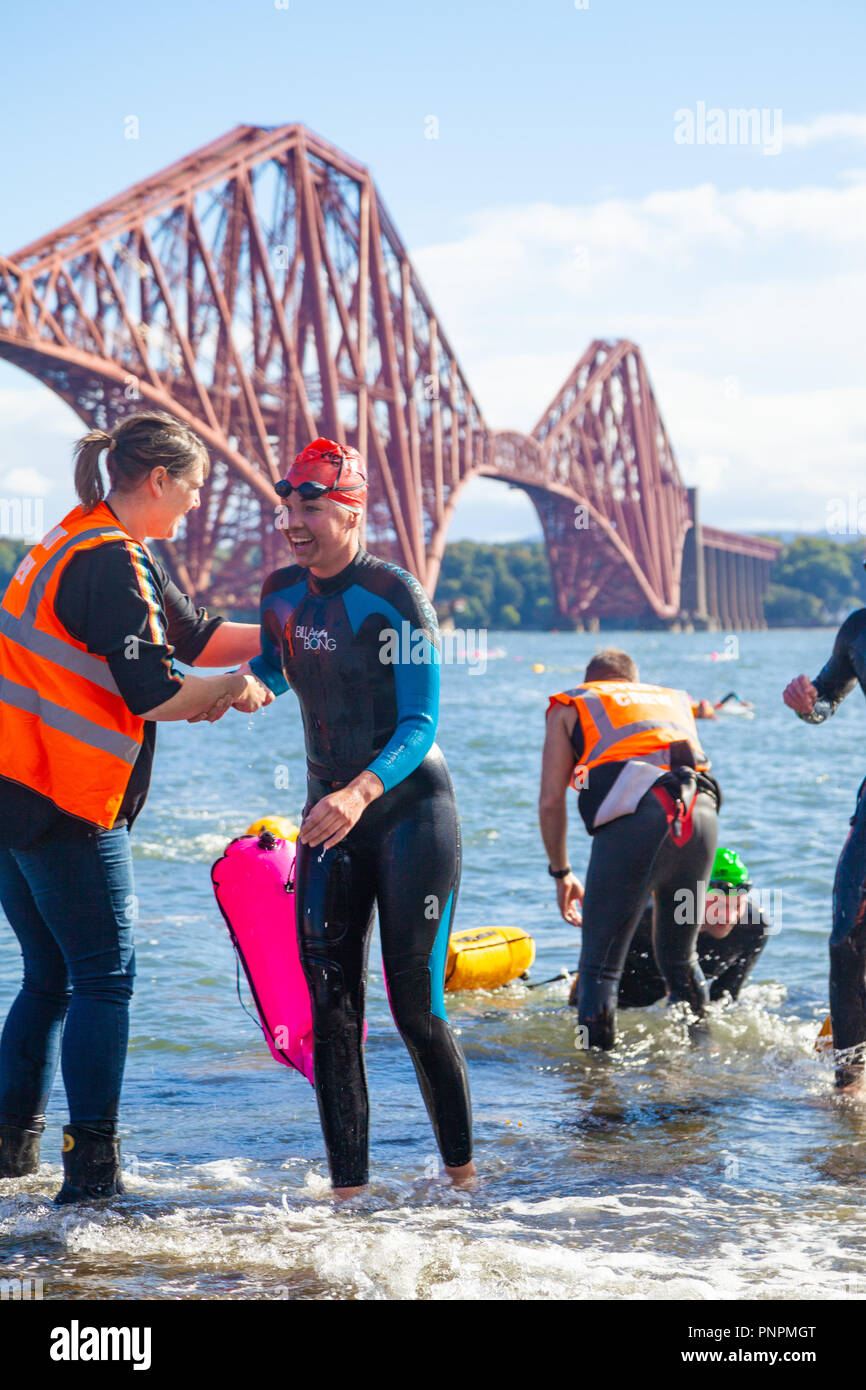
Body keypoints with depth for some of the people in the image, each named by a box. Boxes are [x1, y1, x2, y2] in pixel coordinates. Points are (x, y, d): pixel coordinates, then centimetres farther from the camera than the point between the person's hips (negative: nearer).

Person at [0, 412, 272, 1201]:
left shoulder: (81, 544, 17)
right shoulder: (115, 563, -15)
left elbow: (192, 633, 19)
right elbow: (153, 695, -20)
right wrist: (235, 689, -3)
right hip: (66, 804, -10)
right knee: (103, 977, -3)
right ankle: (92, 1169, -2)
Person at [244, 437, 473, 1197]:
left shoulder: (394, 594, -15)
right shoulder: (283, 592, 4)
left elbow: (420, 725, -20)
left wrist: (361, 792, -36)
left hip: (411, 811, -6)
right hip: (330, 818, 6)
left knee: (417, 1007, -5)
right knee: (332, 1005, 0)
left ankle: (463, 1174, 12)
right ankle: (348, 1185, 6)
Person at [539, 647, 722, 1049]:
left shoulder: (570, 706, 25)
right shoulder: (674, 699, 37)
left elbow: (550, 802, 18)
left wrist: (561, 873, 28)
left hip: (635, 815, -4)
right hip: (702, 811, 4)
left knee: (599, 965, 1)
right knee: (680, 957, 23)